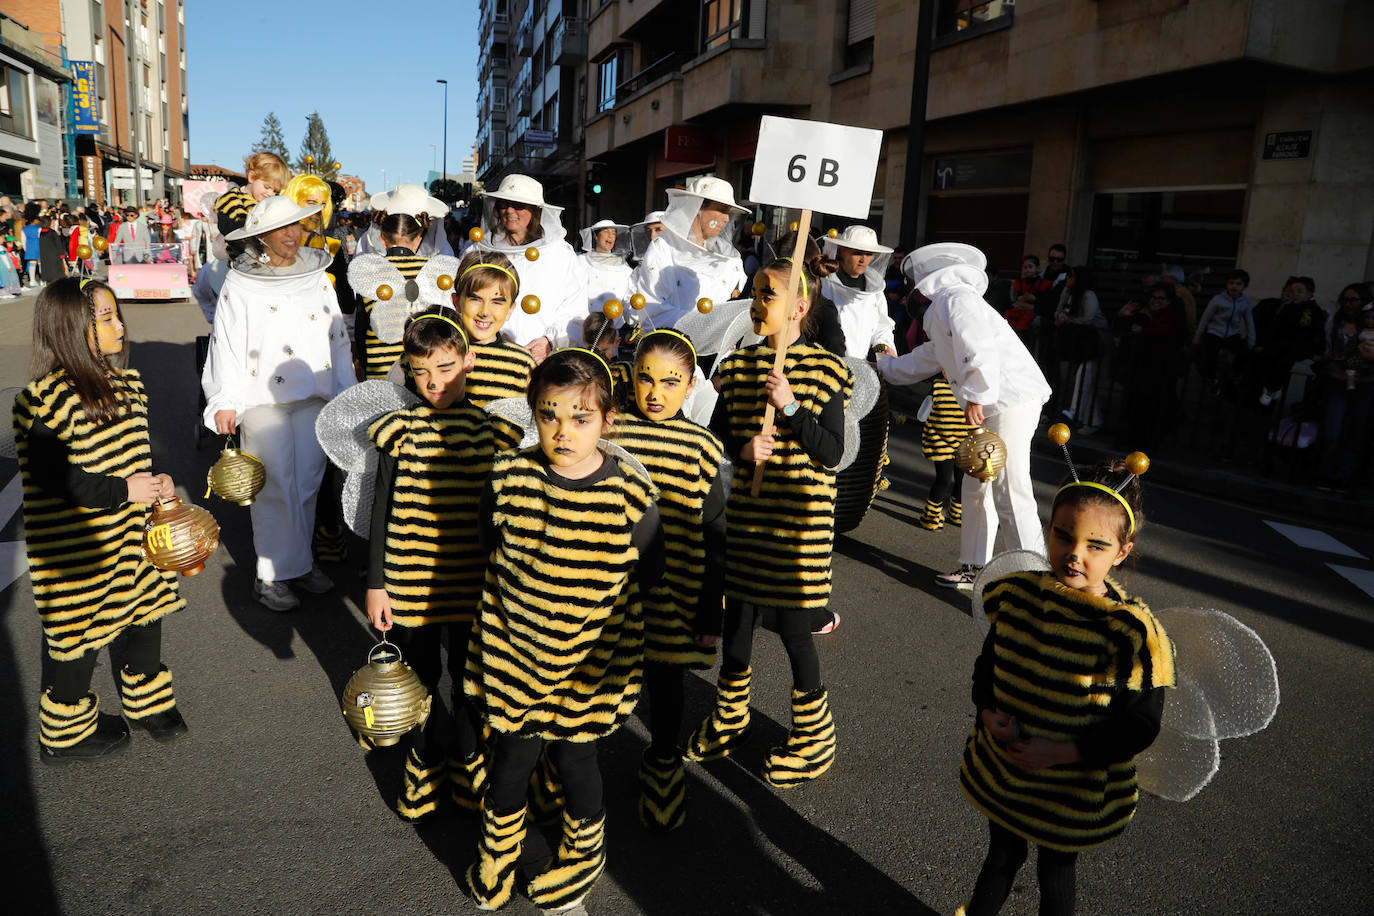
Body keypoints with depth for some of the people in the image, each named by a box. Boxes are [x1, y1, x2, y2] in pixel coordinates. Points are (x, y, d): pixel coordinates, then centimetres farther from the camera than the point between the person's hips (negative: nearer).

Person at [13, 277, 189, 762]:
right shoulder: (46, 399, -20)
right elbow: (50, 477, -22)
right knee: (81, 635, 8)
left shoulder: (126, 383, 6)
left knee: (147, 614, 17)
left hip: (134, 532, 7)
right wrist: (122, 492, -22)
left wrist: (154, 482, -1)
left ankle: (148, 702, 39)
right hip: (78, 546, -7)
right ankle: (67, 732, 29)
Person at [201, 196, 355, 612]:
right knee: (275, 487, -4)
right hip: (263, 396, -4)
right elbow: (226, 345, -1)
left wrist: (345, 392, 14)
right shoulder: (240, 285, -1)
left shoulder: (318, 277, 12)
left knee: (307, 482, 7)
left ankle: (299, 561, 21)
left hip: (313, 394, 4)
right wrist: (225, 403, -6)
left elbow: (337, 337, 16)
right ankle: (272, 574, 6)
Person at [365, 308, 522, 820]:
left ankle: (467, 759, 39)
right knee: (419, 677, 16)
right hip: (409, 580, 0)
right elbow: (381, 511, 0)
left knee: (471, 678, 14)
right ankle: (427, 762, 40)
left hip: (474, 583, 0)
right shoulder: (399, 430, -6)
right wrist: (375, 584, 0)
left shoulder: (491, 430, -5)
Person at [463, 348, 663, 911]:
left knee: (573, 758, 14)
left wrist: (588, 610, 1)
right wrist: (527, 599, 4)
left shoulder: (630, 495, -17)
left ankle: (584, 853, 46)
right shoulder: (508, 478, -11)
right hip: (514, 652, 2)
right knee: (512, 754, 15)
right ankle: (498, 847, 47)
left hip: (591, 667, -1)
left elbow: (646, 579, -3)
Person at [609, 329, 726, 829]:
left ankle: (662, 764, 38)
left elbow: (713, 541, -1)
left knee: (665, 677, 14)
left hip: (674, 596, 0)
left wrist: (709, 618, -1)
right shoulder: (606, 431, -3)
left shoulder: (702, 447, -4)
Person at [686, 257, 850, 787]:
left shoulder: (824, 370, -7)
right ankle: (730, 720, 36)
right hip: (745, 512, 5)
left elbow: (832, 453, -11)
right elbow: (714, 436, 12)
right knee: (737, 615, 13)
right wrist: (742, 447, -9)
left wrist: (791, 407, -21)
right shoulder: (738, 366, 6)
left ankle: (814, 735, 26)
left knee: (792, 624, 3)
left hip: (800, 519, -4)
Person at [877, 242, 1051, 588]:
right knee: (975, 488, 15)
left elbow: (979, 349, -19)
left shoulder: (954, 297, -4)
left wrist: (976, 396, -19)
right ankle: (974, 569, 24)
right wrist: (880, 365, 47)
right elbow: (921, 362, 39)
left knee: (1010, 496, -12)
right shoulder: (942, 312, 26)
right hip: (996, 406, 11)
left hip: (1010, 400, -11)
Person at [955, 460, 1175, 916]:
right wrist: (990, 713, -15)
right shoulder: (1016, 595, -12)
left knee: (1055, 874, 23)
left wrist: (1060, 751, -24)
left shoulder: (1130, 632, -24)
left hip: (1070, 792, -3)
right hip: (998, 772, 3)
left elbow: (1139, 726, -17)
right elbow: (987, 664, 3)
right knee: (1002, 854, 28)